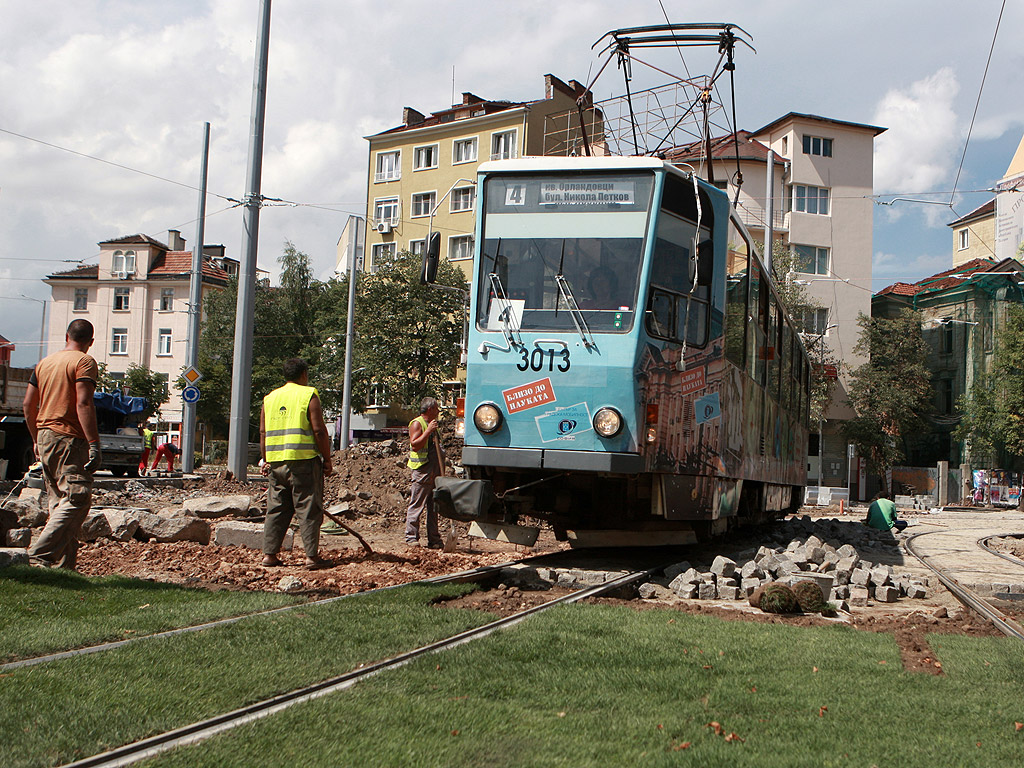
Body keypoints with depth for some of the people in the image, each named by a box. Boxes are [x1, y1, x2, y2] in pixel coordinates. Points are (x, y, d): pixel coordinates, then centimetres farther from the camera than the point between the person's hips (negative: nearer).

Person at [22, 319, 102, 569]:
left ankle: (63, 566, 10)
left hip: (45, 437, 8)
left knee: (59, 503, 11)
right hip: (70, 439, -8)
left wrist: (36, 439, 26)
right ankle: (39, 556, -20)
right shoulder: (84, 362, -7)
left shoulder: (45, 363, 16)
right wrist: (94, 444, -21)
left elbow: (28, 404, 17)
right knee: (78, 499, -10)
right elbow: (83, 403, -18)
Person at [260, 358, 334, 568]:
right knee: (308, 509, -1)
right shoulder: (309, 395, -4)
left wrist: (266, 460, 18)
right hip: (303, 460, -5)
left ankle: (269, 554, 11)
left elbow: (263, 433, 11)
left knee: (276, 509, 11)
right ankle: (312, 556, -2)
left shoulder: (270, 398, 13)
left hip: (276, 462, 5)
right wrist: (327, 460, -3)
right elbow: (319, 430, -9)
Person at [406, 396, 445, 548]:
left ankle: (434, 539, 12)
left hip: (435, 473, 9)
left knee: (433, 506, 9)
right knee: (417, 506, -7)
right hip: (422, 471, -8)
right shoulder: (417, 423, -5)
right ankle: (411, 537, -4)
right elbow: (414, 445, -20)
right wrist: (428, 431, -22)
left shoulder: (432, 424, 22)